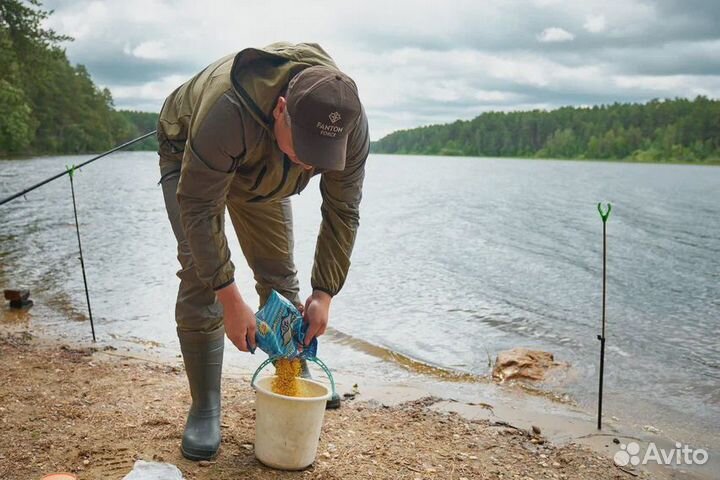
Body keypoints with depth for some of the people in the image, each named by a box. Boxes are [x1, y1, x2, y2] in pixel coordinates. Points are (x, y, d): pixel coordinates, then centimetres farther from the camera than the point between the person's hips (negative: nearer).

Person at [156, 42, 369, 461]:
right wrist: (231, 300, -37)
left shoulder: (351, 123, -31)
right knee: (200, 279, -15)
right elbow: (198, 207, -38)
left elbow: (343, 212, -20)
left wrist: (324, 294, -23)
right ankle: (205, 410, -1)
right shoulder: (227, 111, -46)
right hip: (190, 159, -4)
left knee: (280, 276, 0)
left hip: (263, 175, 4)